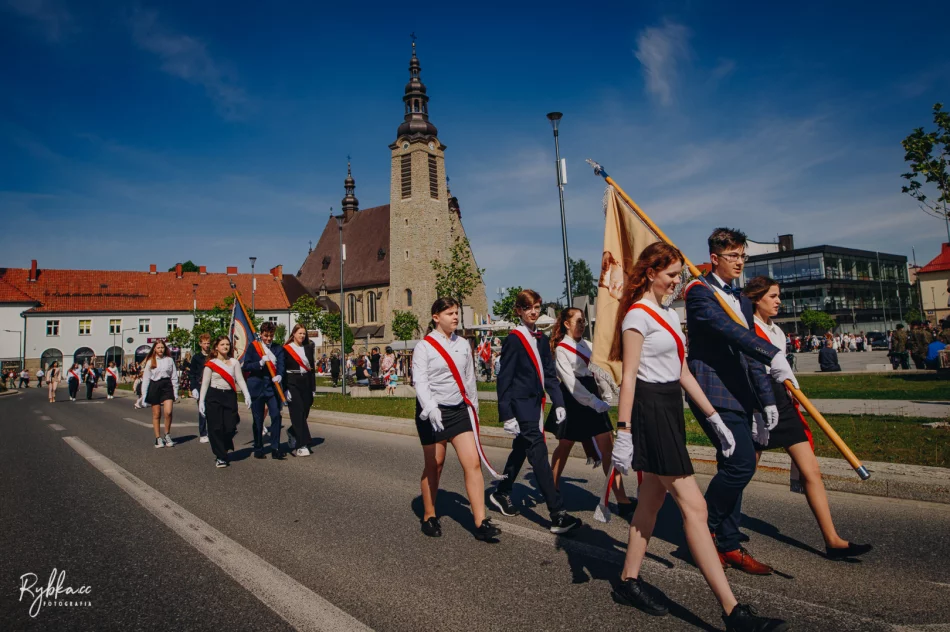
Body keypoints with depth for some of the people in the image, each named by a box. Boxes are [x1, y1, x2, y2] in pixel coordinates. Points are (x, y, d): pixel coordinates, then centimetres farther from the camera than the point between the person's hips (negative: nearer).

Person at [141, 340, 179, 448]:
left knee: (168, 412, -15)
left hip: (167, 386, -1)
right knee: (156, 414, 6)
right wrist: (144, 394, 2)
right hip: (155, 387, 1)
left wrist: (176, 393, 5)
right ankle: (158, 438, 16)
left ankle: (167, 435, 4)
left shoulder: (169, 360, 5)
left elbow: (174, 377, 7)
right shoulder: (150, 361, 6)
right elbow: (146, 378, 6)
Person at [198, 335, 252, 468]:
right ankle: (220, 457, 7)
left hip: (230, 396, 1)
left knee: (230, 427, -4)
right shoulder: (210, 364, 3)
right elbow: (205, 383, 3)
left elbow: (240, 379, 2)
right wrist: (201, 401, -2)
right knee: (216, 428, -3)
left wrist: (246, 395, -10)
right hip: (213, 397, -1)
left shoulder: (234, 362, 7)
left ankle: (222, 449, 25)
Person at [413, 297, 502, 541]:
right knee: (434, 466, 8)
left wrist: (474, 409, 18)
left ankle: (481, 523, -3)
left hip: (459, 410, 4)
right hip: (433, 413, -4)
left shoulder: (463, 345, 9)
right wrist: (430, 408, -33)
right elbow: (420, 381, -18)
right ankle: (429, 517, 28)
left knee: (473, 463, -6)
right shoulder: (424, 347, -7)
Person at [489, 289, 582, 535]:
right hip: (521, 405, -8)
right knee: (539, 455, -11)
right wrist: (507, 415, -14)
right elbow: (504, 379, -11)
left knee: (521, 450, 19)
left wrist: (559, 403, 5)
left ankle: (502, 493, 38)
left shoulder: (542, 339, 11)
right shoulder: (513, 339, -10)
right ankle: (558, 515, -11)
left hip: (535, 403, 8)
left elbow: (550, 374, 14)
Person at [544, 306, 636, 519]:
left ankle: (622, 500, -3)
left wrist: (607, 394, 0)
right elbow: (570, 382, -17)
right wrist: (595, 402, -21)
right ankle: (553, 488, 32)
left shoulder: (586, 345, 13)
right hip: (573, 400, -6)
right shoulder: (561, 349, -8)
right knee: (565, 446, 9)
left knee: (608, 446, -3)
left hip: (592, 396, 6)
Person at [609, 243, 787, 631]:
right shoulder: (638, 315, -11)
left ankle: (628, 581, 26)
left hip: (670, 409, 9)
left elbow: (682, 373, 17)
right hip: (649, 410, -9)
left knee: (652, 500, 14)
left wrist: (714, 418, 15)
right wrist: (624, 432, -20)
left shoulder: (669, 315, 16)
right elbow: (628, 377, -16)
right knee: (694, 507, -8)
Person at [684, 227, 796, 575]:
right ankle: (703, 527, 5)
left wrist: (767, 399, 14)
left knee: (732, 468, 10)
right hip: (712, 391, -9)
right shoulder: (700, 292, -7)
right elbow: (728, 329, -24)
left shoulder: (741, 299, 20)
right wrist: (774, 354, -34)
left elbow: (749, 354, 19)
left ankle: (728, 546, 20)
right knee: (741, 464, -16)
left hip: (738, 394, 9)